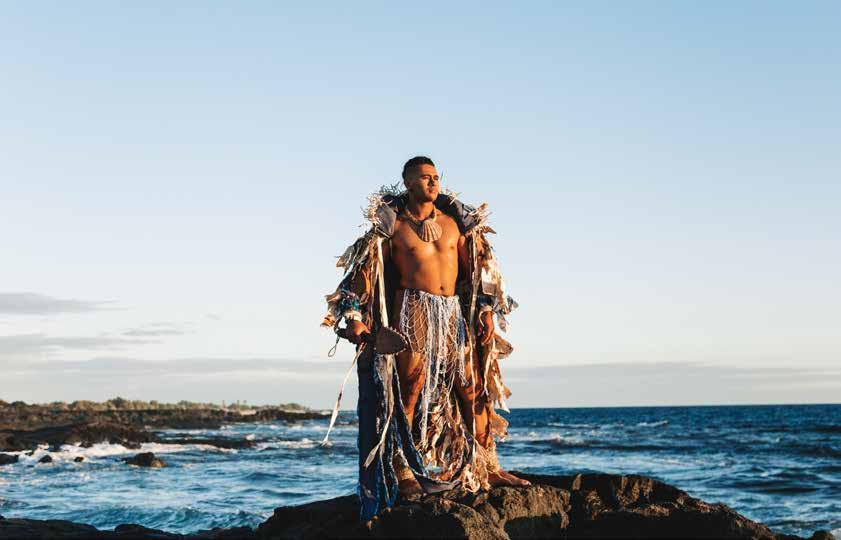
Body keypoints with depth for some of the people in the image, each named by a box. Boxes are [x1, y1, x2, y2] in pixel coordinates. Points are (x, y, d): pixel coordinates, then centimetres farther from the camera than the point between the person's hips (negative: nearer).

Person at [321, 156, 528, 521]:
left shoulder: (454, 222, 13)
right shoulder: (392, 224, 2)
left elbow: (474, 269, 15)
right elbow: (365, 271, 0)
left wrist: (486, 311, 7)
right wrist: (354, 316, -9)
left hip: (454, 312, 5)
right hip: (413, 309, -4)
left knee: (472, 388, 5)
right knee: (409, 389, -6)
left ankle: (489, 467, 13)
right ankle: (402, 473, -2)